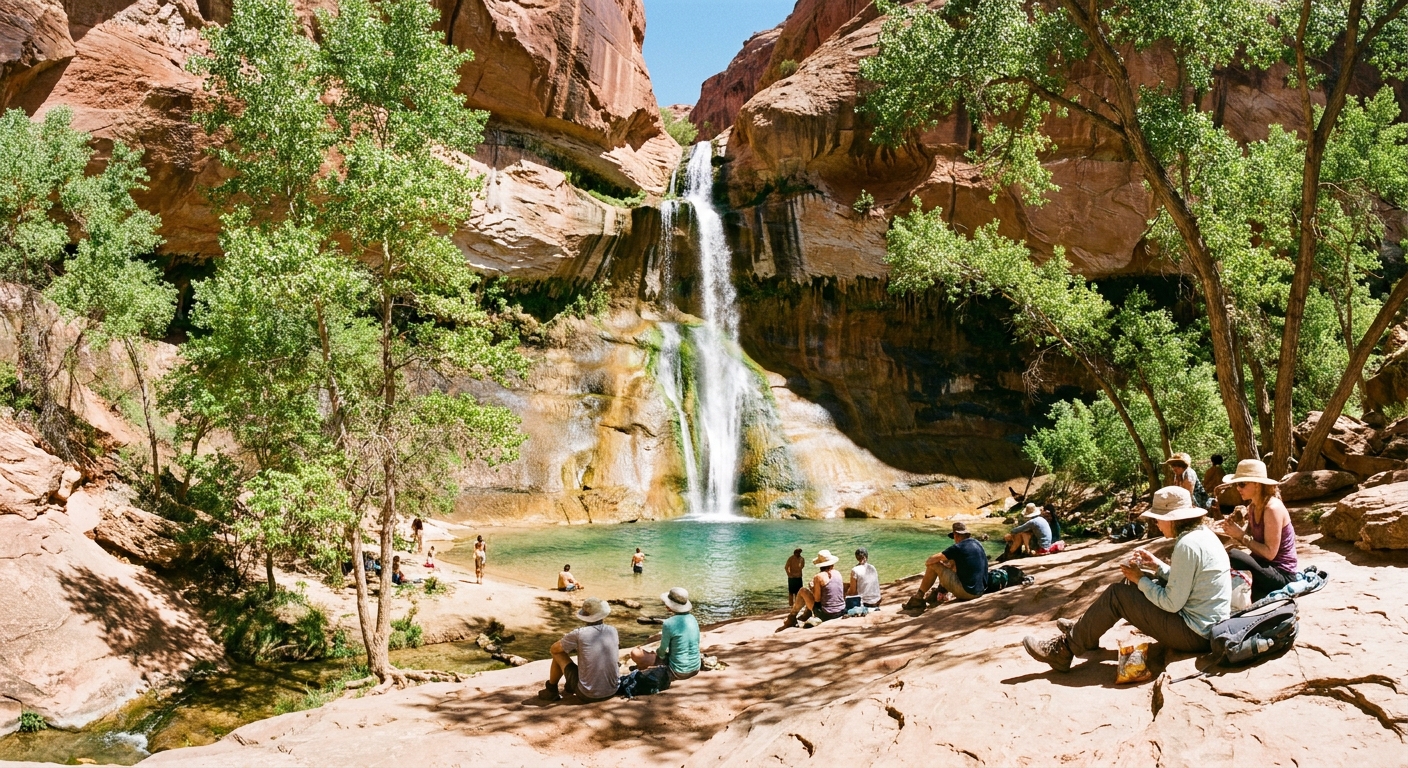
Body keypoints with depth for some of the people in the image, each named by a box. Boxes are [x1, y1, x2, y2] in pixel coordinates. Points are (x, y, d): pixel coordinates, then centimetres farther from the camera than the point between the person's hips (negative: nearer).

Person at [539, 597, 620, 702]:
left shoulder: (579, 634, -14)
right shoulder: (612, 631, -2)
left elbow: (553, 649, 0)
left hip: (587, 695, -4)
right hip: (612, 692, 4)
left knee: (559, 653, 11)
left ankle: (551, 691, 31)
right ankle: (570, 686, 48)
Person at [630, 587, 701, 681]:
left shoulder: (668, 624, -20)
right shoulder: (692, 619, -1)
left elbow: (662, 652, -10)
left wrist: (657, 651, 15)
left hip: (677, 672, -7)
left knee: (635, 652, 2)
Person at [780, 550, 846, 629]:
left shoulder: (818, 577, -13)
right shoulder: (837, 574, 3)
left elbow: (817, 599, -12)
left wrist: (812, 588, 6)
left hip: (826, 615, -6)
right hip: (841, 612, 6)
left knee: (803, 591, 13)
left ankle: (792, 616, 30)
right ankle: (804, 616, 49)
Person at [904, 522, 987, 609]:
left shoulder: (958, 547, -12)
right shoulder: (977, 544, 9)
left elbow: (929, 561, -5)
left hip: (966, 592, -8)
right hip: (980, 591, 8)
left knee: (933, 565, 2)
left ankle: (918, 599, 12)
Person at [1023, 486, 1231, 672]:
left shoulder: (1187, 545, -22)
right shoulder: (1203, 533, 8)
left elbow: (1172, 603, -21)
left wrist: (1140, 579, -9)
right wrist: (1157, 565, 9)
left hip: (1194, 634, -10)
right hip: (1210, 627, 10)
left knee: (1116, 594, -6)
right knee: (1135, 586, 18)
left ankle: (1065, 649, 2)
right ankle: (1085, 630, 29)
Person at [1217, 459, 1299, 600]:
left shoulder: (1273, 508, -20)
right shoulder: (1253, 507, 6)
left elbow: (1269, 553, -22)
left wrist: (1241, 536, -20)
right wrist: (1233, 531, -13)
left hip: (1282, 574, -9)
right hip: (1266, 567, 9)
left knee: (1231, 556, -29)